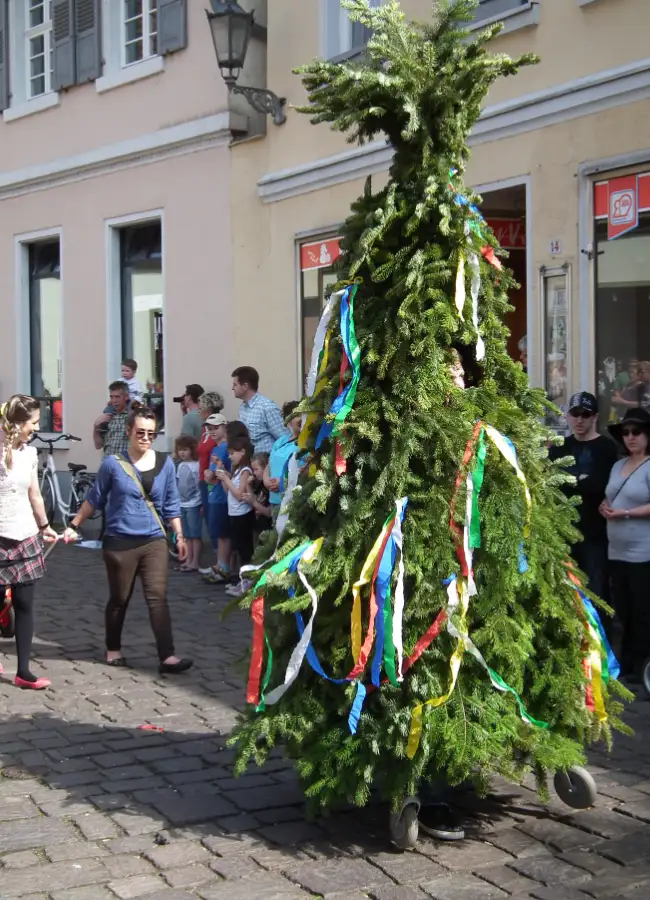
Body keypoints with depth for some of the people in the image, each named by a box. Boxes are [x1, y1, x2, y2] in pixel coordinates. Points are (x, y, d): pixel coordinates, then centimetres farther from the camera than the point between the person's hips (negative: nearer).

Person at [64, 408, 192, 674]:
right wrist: (74, 525, 5)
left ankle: (167, 657, -9)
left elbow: (171, 505, 10)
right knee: (119, 599, 10)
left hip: (154, 541, 2)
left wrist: (179, 536, 7)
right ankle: (113, 649, 29)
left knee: (158, 598, -6)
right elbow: (94, 499, 5)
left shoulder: (165, 463, 2)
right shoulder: (112, 463, -6)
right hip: (120, 542, -2)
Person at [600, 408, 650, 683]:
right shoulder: (618, 465, 15)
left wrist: (625, 513, -18)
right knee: (623, 610, 14)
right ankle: (625, 664, 25)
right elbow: (608, 498, 25)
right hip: (617, 551, 8)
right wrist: (604, 507, 3)